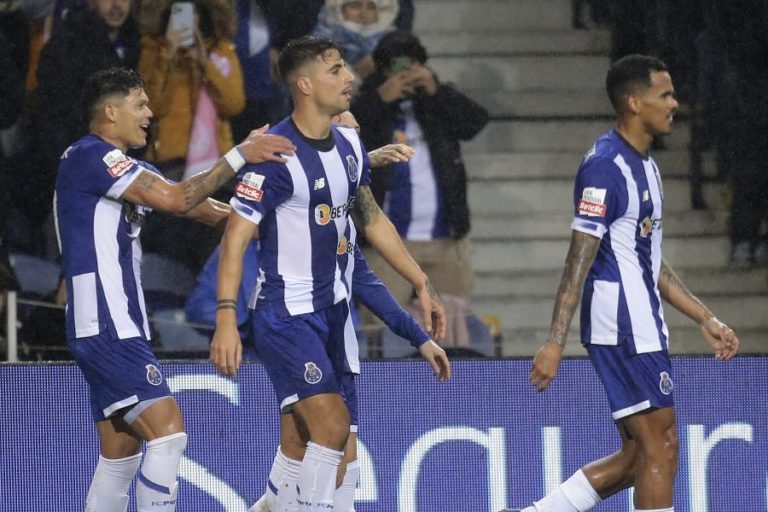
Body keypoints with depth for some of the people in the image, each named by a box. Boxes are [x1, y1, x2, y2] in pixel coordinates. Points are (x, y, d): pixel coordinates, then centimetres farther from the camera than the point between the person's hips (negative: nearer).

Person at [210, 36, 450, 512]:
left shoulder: (349, 144, 6)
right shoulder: (276, 155, -19)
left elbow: (372, 219, 20)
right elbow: (235, 238, -20)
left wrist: (422, 284, 20)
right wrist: (226, 320, -28)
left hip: (333, 307, 8)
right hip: (286, 313, -8)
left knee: (309, 440, 9)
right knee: (332, 426, -17)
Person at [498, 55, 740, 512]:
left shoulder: (645, 166, 16)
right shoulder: (605, 167, -15)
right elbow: (580, 260, -19)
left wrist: (706, 320, 22)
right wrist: (555, 343, -22)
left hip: (643, 328, 10)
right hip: (622, 331, -10)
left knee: (637, 457, 10)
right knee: (661, 448, -7)